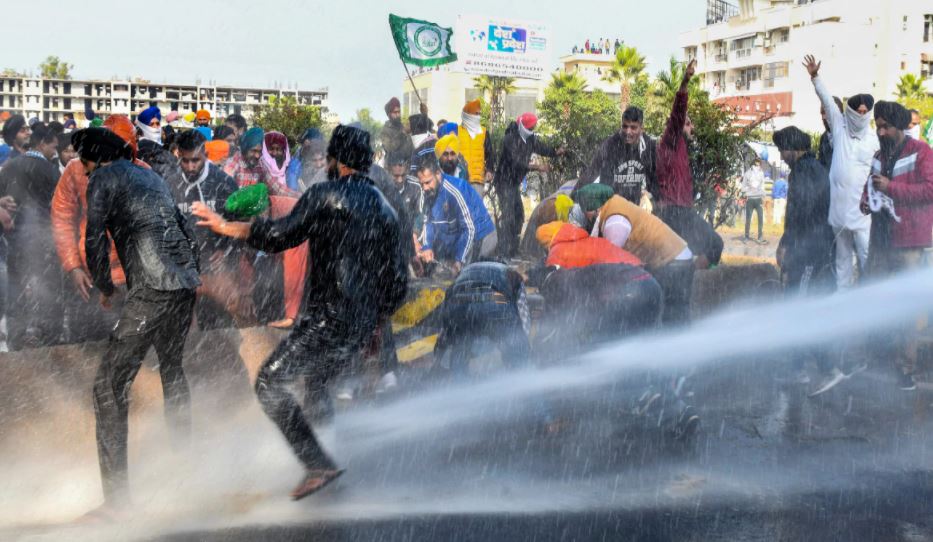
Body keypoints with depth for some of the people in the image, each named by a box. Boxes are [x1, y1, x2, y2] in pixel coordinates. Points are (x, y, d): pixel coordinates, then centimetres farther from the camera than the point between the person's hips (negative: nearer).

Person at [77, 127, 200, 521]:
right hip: (185, 282, 8)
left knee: (110, 385, -5)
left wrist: (104, 287, 12)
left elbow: (95, 240, -3)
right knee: (172, 369, 25)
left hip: (151, 289, -8)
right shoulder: (151, 176, 24)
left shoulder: (103, 178, 2)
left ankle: (116, 496, -8)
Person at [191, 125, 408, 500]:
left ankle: (318, 465, -12)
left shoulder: (326, 195, -4)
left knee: (270, 384, -4)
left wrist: (223, 226, -3)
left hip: (327, 317, -8)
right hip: (362, 326, 8)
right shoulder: (385, 211, 17)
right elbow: (397, 283, 16)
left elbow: (281, 234, -14)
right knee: (315, 386, 23)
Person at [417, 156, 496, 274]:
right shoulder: (429, 192, -5)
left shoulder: (455, 192, -28)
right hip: (455, 237, 8)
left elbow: (469, 229, -27)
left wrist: (459, 261, -28)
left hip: (479, 238, -8)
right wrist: (426, 247, -15)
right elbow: (428, 221, 2)